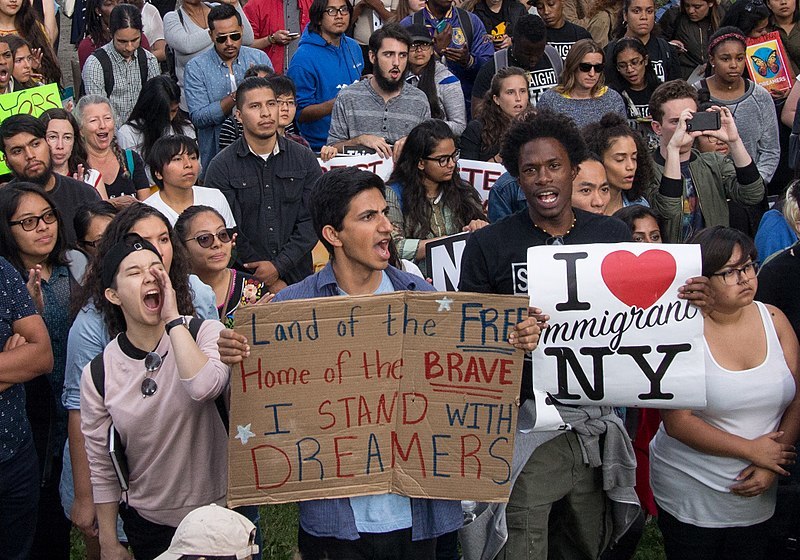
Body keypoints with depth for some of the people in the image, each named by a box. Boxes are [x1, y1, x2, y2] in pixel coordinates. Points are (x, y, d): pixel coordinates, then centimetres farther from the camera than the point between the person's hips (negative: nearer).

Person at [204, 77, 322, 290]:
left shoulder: (304, 159, 8)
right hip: (244, 281, -2)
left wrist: (279, 266, -11)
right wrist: (271, 282, -10)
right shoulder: (222, 167, 0)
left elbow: (311, 221, 2)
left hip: (298, 278, 2)